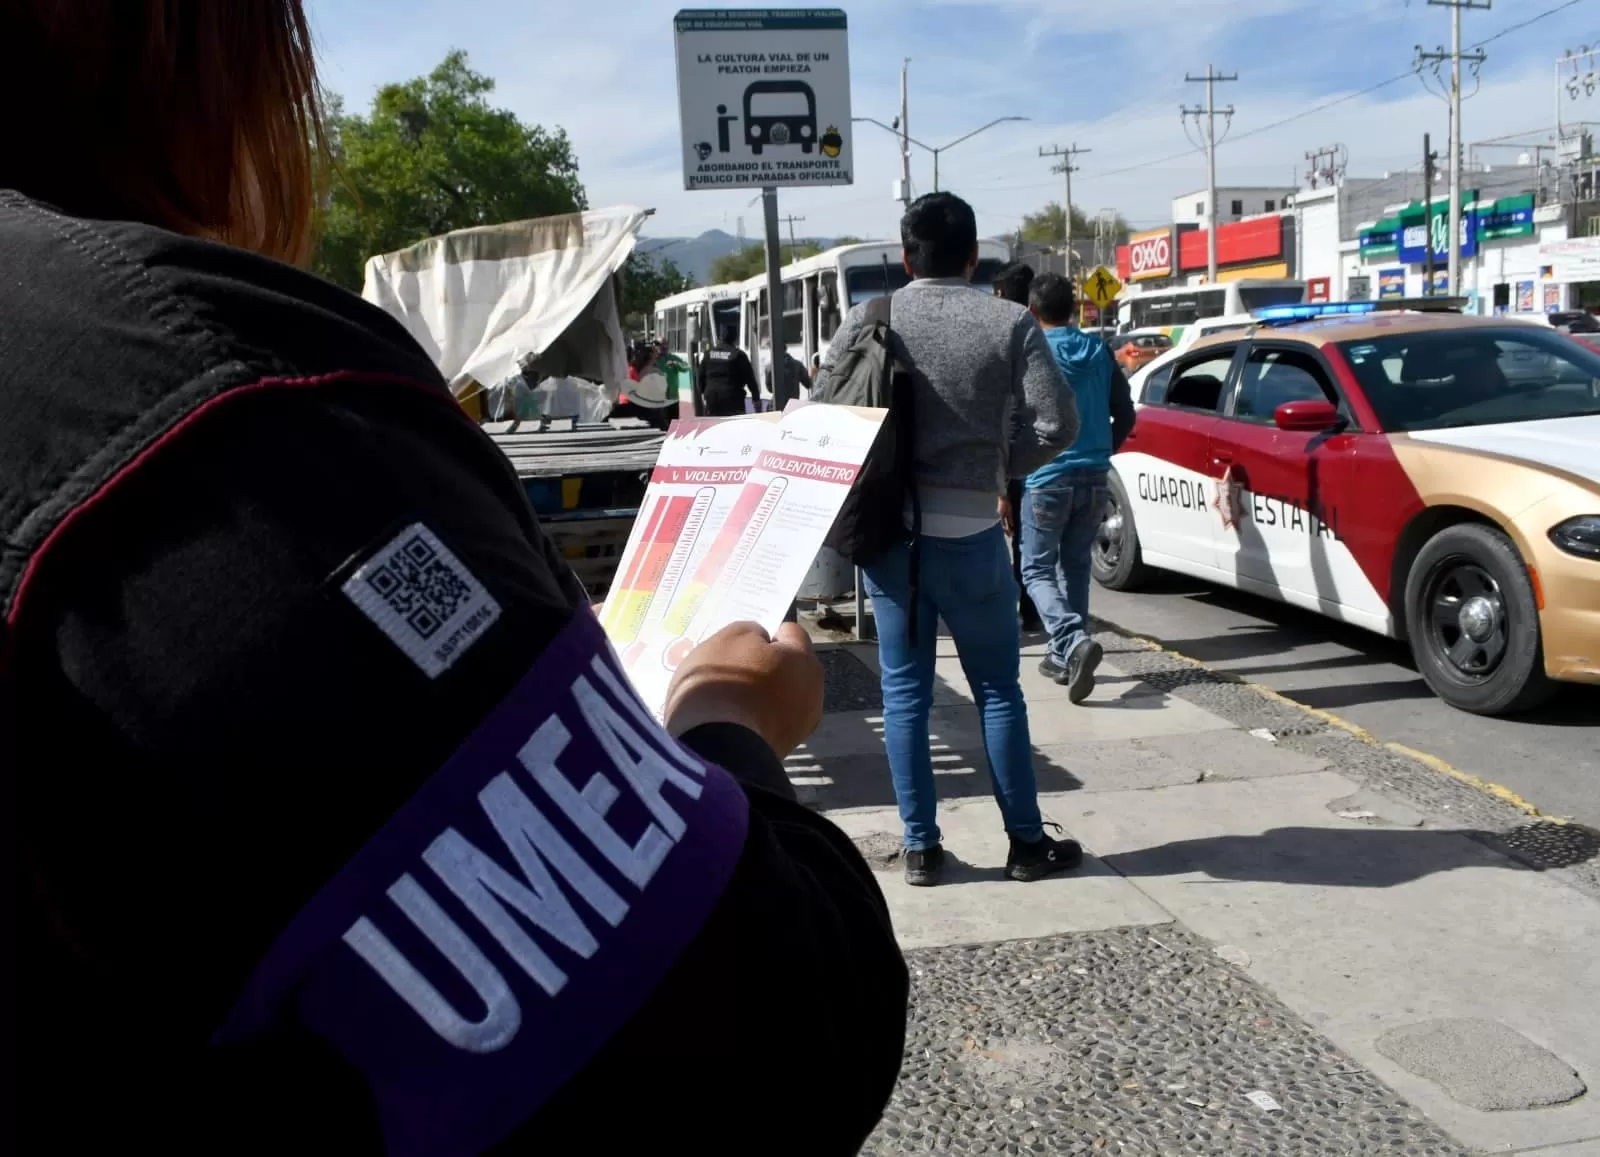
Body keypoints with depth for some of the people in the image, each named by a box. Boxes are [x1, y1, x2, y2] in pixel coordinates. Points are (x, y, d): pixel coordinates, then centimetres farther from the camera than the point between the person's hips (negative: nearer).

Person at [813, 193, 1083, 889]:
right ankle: (1027, 842, 18)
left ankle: (920, 847, 15)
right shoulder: (1009, 323, -4)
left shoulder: (867, 321, 1)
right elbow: (1056, 422, -9)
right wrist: (999, 467, 7)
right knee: (998, 689, 10)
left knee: (905, 692, 10)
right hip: (969, 531, -2)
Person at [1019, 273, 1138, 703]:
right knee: (1075, 566, 16)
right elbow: (1125, 415, 11)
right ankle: (1066, 657, 20)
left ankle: (1075, 641, -21)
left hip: (1046, 477, -5)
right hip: (1093, 477, 5)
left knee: (1037, 570, 2)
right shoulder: (1099, 352, 7)